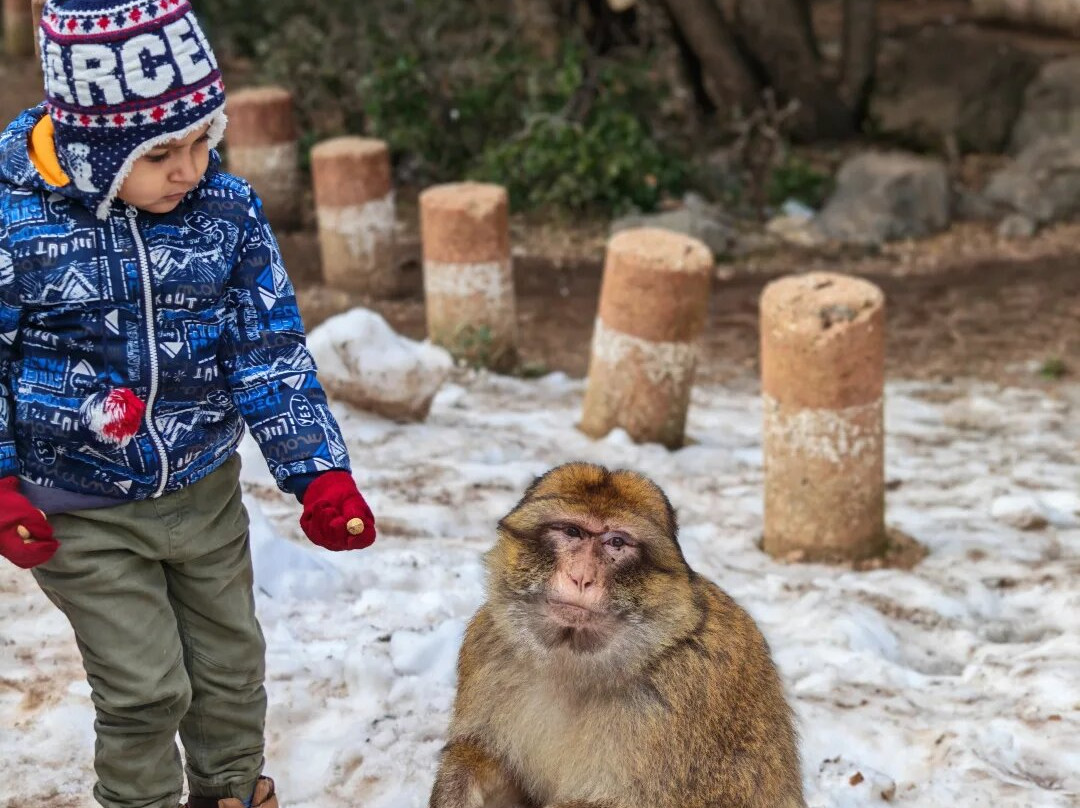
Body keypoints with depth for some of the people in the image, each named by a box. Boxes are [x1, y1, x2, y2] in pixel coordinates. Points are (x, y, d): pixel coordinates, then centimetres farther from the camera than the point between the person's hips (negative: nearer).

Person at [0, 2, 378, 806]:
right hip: (81, 514, -3)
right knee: (144, 691, 2)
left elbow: (272, 351, -7)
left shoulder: (229, 212, -12)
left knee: (231, 664, 19)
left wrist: (321, 473, -13)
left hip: (205, 491, 4)